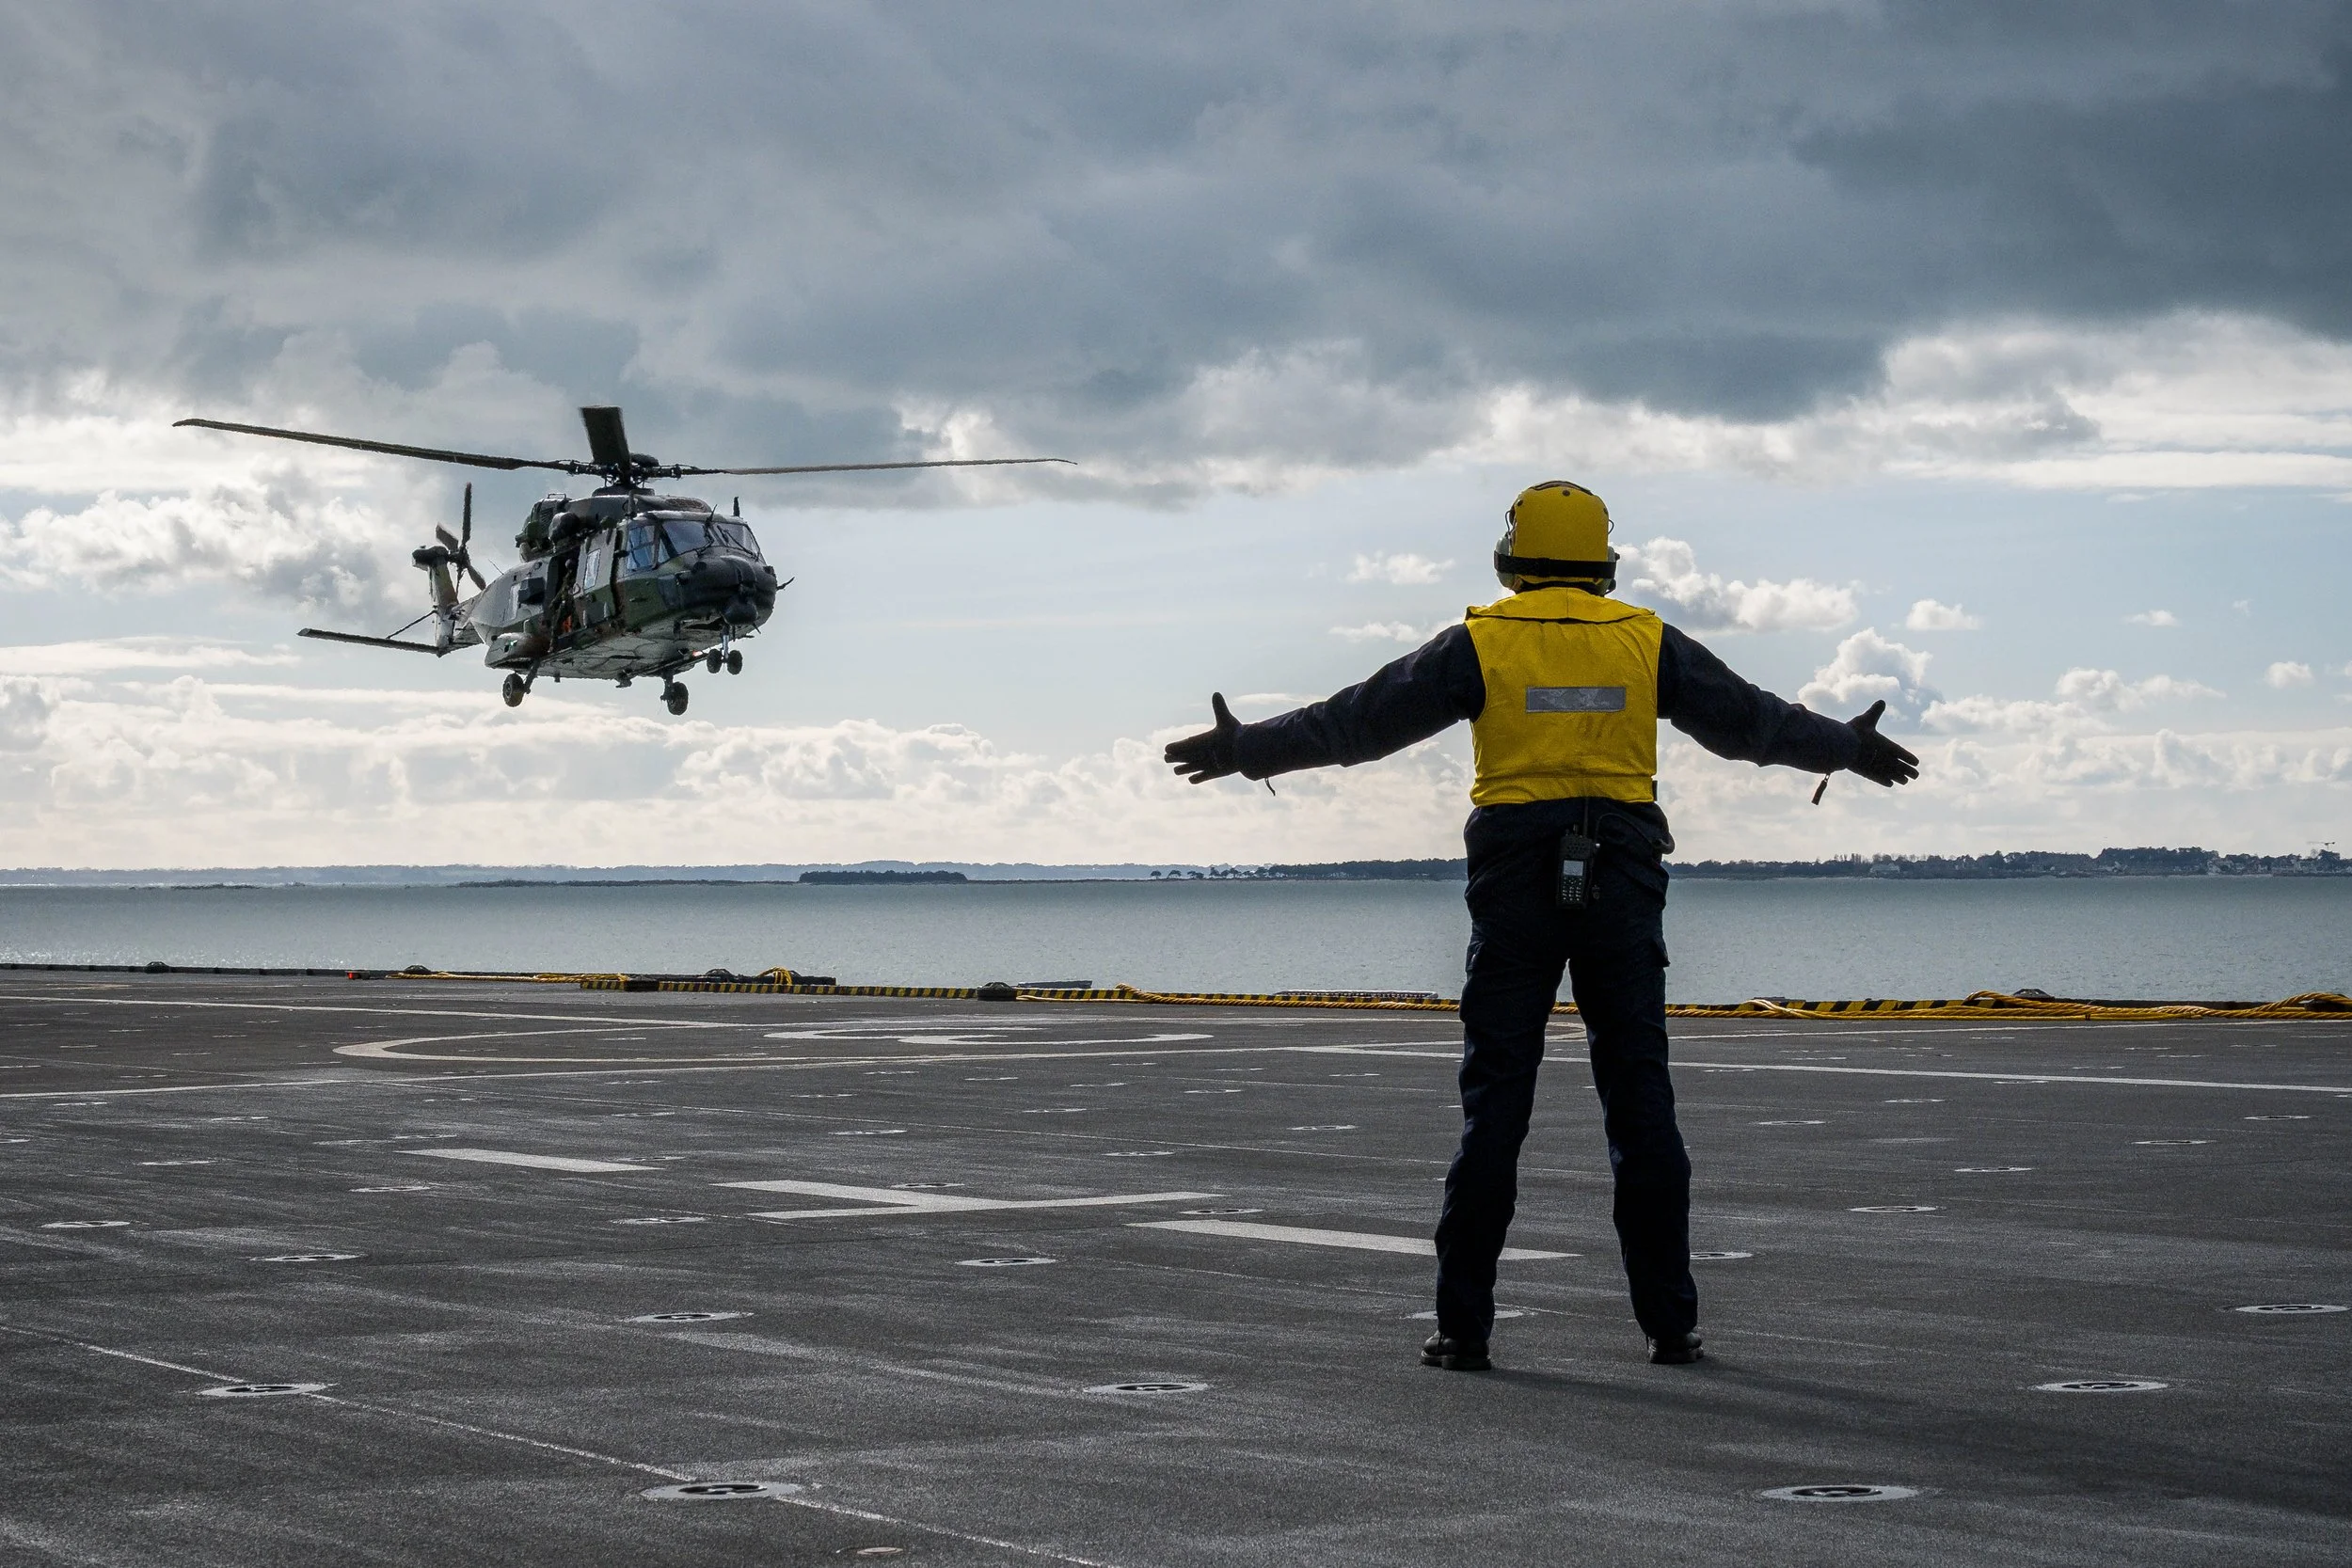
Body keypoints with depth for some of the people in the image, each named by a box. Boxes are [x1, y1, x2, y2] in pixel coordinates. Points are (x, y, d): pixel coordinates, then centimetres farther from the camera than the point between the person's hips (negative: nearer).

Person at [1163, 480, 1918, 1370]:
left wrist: (1247, 749, 11)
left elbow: (1363, 719, 1)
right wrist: (1852, 749, 31)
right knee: (1640, 1103, 6)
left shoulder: (1482, 642, 0)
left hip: (1516, 884, -1)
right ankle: (1670, 1323, 6)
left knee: (1494, 1104, 2)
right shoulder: (1645, 641, 6)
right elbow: (1750, 720, 16)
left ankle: (1464, 1326, 1)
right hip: (1621, 880, 1)